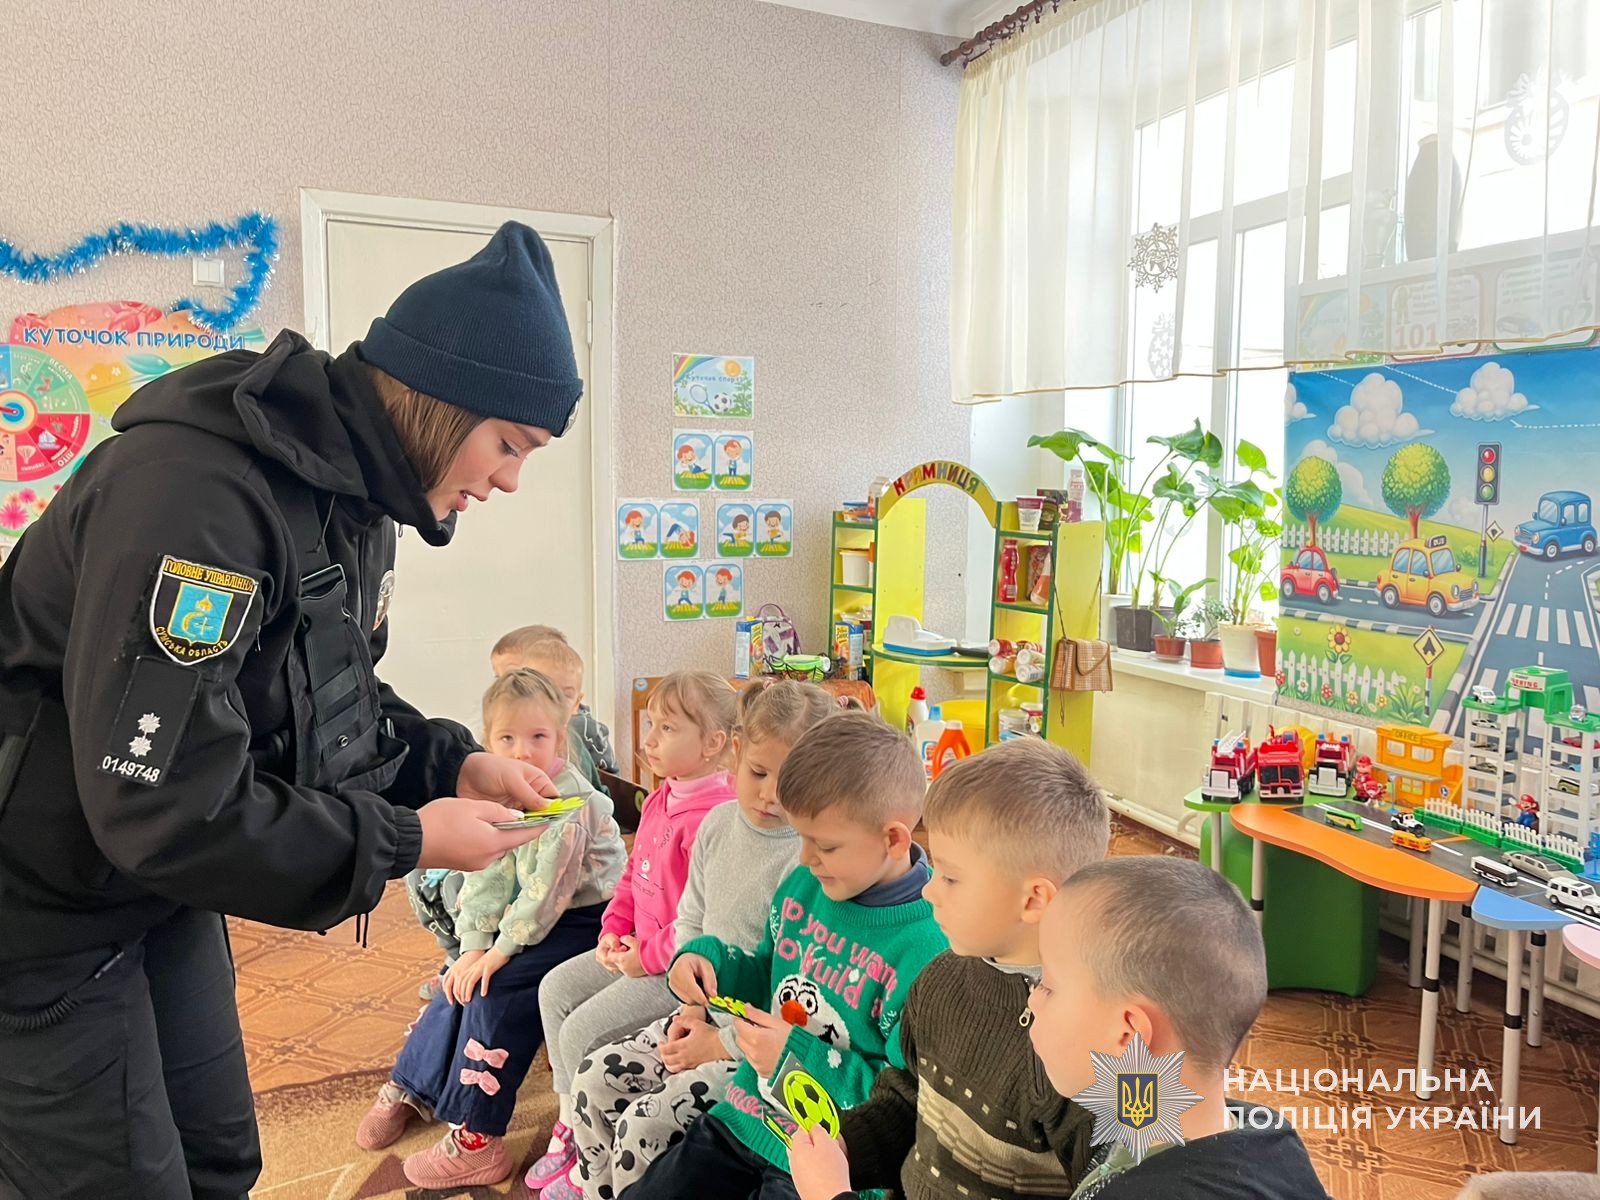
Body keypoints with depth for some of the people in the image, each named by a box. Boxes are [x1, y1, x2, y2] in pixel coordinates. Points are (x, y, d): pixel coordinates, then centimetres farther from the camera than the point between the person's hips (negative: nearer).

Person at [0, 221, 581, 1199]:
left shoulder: (355, 496, -1)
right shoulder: (195, 489, -32)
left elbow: (334, 699, 11)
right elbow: (167, 809, -34)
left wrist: (452, 764, -6)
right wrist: (407, 842, -24)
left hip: (161, 893, 9)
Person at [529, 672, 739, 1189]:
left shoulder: (714, 818, -27)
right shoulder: (662, 799, 6)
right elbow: (634, 873, 17)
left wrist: (649, 955, -18)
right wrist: (614, 928, 5)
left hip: (680, 967, -10)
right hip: (639, 949, 11)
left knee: (583, 1030, -13)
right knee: (556, 988, 12)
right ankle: (571, 1124, 22)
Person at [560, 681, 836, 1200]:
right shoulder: (719, 824, 0)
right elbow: (690, 923, 12)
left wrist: (723, 1044, -14)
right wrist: (694, 1006, 1)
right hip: (708, 1013, 7)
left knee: (647, 1122, -16)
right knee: (594, 1078, 3)